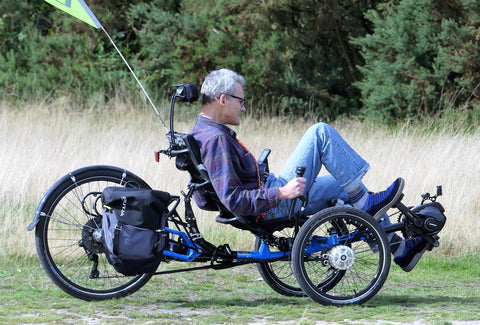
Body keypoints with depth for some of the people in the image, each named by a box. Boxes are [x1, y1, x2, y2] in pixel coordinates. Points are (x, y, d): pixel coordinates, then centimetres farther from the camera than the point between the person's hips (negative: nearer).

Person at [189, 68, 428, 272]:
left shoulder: (202, 132, 12)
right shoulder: (216, 139, -21)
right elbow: (233, 201, -28)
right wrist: (281, 193, -27)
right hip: (273, 207, -11)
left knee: (344, 186, 18)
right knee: (320, 133, -13)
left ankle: (398, 249, 23)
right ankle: (364, 202, -4)